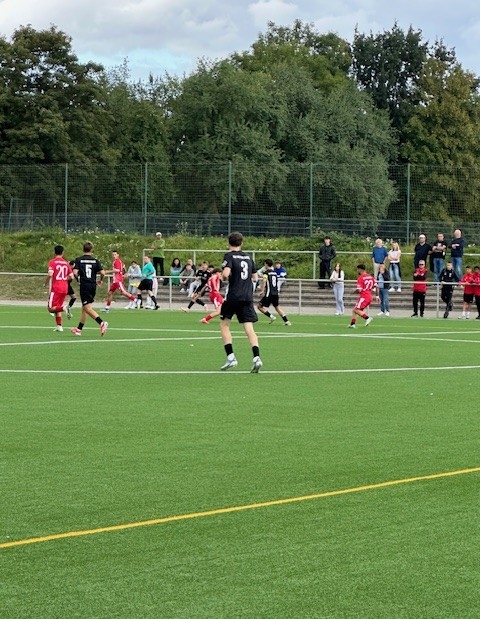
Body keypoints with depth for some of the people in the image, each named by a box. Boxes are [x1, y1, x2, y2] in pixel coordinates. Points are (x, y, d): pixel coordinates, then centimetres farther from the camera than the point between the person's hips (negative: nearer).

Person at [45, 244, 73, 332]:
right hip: (65, 288, 6)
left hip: (55, 288, -6)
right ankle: (59, 326, 9)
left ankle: (64, 308, -29)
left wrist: (46, 283, -2)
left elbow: (50, 274, -18)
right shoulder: (66, 263, 10)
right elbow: (71, 276, 7)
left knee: (51, 308, -3)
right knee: (57, 308, 16)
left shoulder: (53, 262, -5)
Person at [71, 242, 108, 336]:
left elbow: (75, 272, -14)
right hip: (93, 286, 4)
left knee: (88, 308, -9)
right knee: (84, 308, 16)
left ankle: (102, 323, -29)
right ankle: (79, 329, 23)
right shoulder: (95, 260, 4)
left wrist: (78, 279, 6)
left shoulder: (79, 260, -3)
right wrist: (100, 280, 16)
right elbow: (102, 272, -4)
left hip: (84, 285, -4)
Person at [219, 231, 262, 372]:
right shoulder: (248, 257, 12)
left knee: (224, 324, 11)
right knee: (249, 328, -1)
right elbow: (255, 277, 16)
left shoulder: (229, 256, -5)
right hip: (248, 297, 4)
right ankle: (256, 358, -18)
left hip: (233, 296, -4)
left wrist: (224, 277, 1)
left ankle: (231, 357, 1)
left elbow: (225, 274, -20)